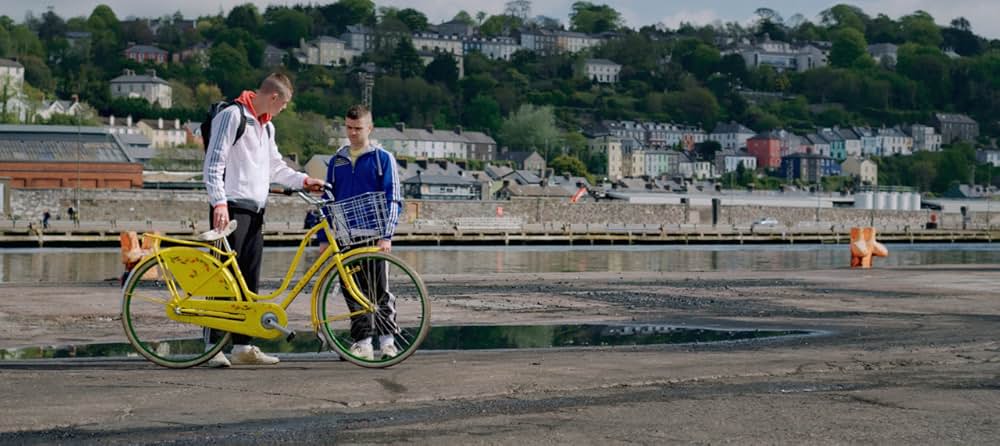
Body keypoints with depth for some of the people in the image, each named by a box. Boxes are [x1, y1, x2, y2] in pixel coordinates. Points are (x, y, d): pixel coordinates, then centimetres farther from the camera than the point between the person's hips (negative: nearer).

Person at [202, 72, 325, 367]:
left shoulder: (266, 125, 20)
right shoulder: (232, 116, -8)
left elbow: (275, 166, 30)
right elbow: (214, 163, -14)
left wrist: (304, 180, 18)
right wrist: (219, 203, -22)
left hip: (255, 211, 9)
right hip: (231, 209, -9)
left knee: (249, 280, 7)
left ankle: (242, 346, 11)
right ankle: (213, 346, -7)